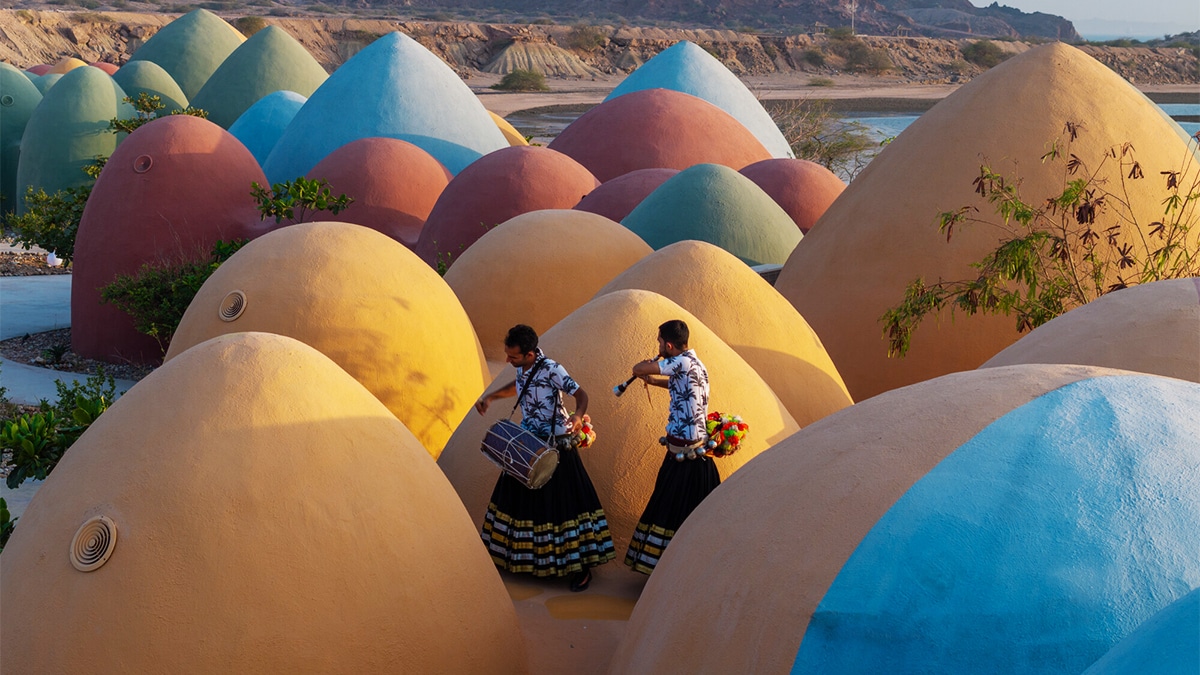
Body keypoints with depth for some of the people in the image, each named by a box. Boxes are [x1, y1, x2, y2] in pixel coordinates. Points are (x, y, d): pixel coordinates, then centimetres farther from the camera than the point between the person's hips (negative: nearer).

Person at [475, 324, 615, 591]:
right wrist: (491, 396, 11)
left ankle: (580, 566, 7)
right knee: (522, 497, 15)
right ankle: (523, 555, 33)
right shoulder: (522, 367, -2)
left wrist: (578, 416, -43)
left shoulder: (551, 369, -24)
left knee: (562, 500, -2)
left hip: (556, 447, -8)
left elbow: (580, 394, -24)